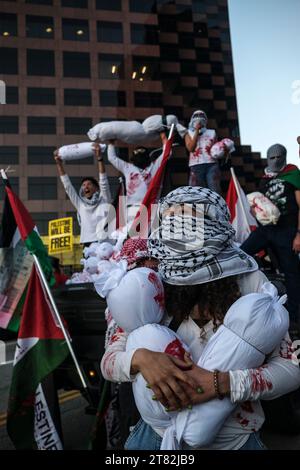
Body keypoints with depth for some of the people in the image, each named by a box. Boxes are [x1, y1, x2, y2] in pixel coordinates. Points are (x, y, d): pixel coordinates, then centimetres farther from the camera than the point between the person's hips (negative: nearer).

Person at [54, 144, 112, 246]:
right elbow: (67, 185, 14)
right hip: (88, 243, 3)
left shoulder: (104, 200, 9)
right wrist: (59, 163, 9)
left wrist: (99, 158, -13)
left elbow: (104, 182, -3)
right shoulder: (80, 204, 16)